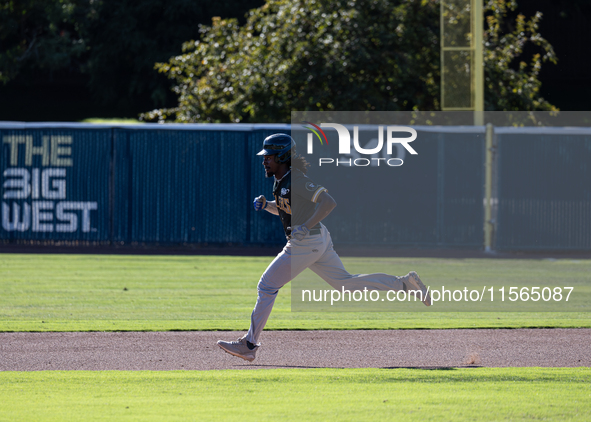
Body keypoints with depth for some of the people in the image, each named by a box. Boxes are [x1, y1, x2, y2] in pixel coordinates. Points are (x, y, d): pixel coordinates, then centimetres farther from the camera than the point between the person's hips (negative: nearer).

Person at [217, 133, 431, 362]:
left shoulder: (296, 181, -21)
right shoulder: (281, 180, 8)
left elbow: (329, 202, -28)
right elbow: (283, 209, 24)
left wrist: (306, 227, -31)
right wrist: (265, 205, 4)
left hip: (306, 243, -10)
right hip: (317, 241, 10)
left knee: (267, 287, -5)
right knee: (345, 283, 16)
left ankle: (249, 345, 0)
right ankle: (404, 283, 15)